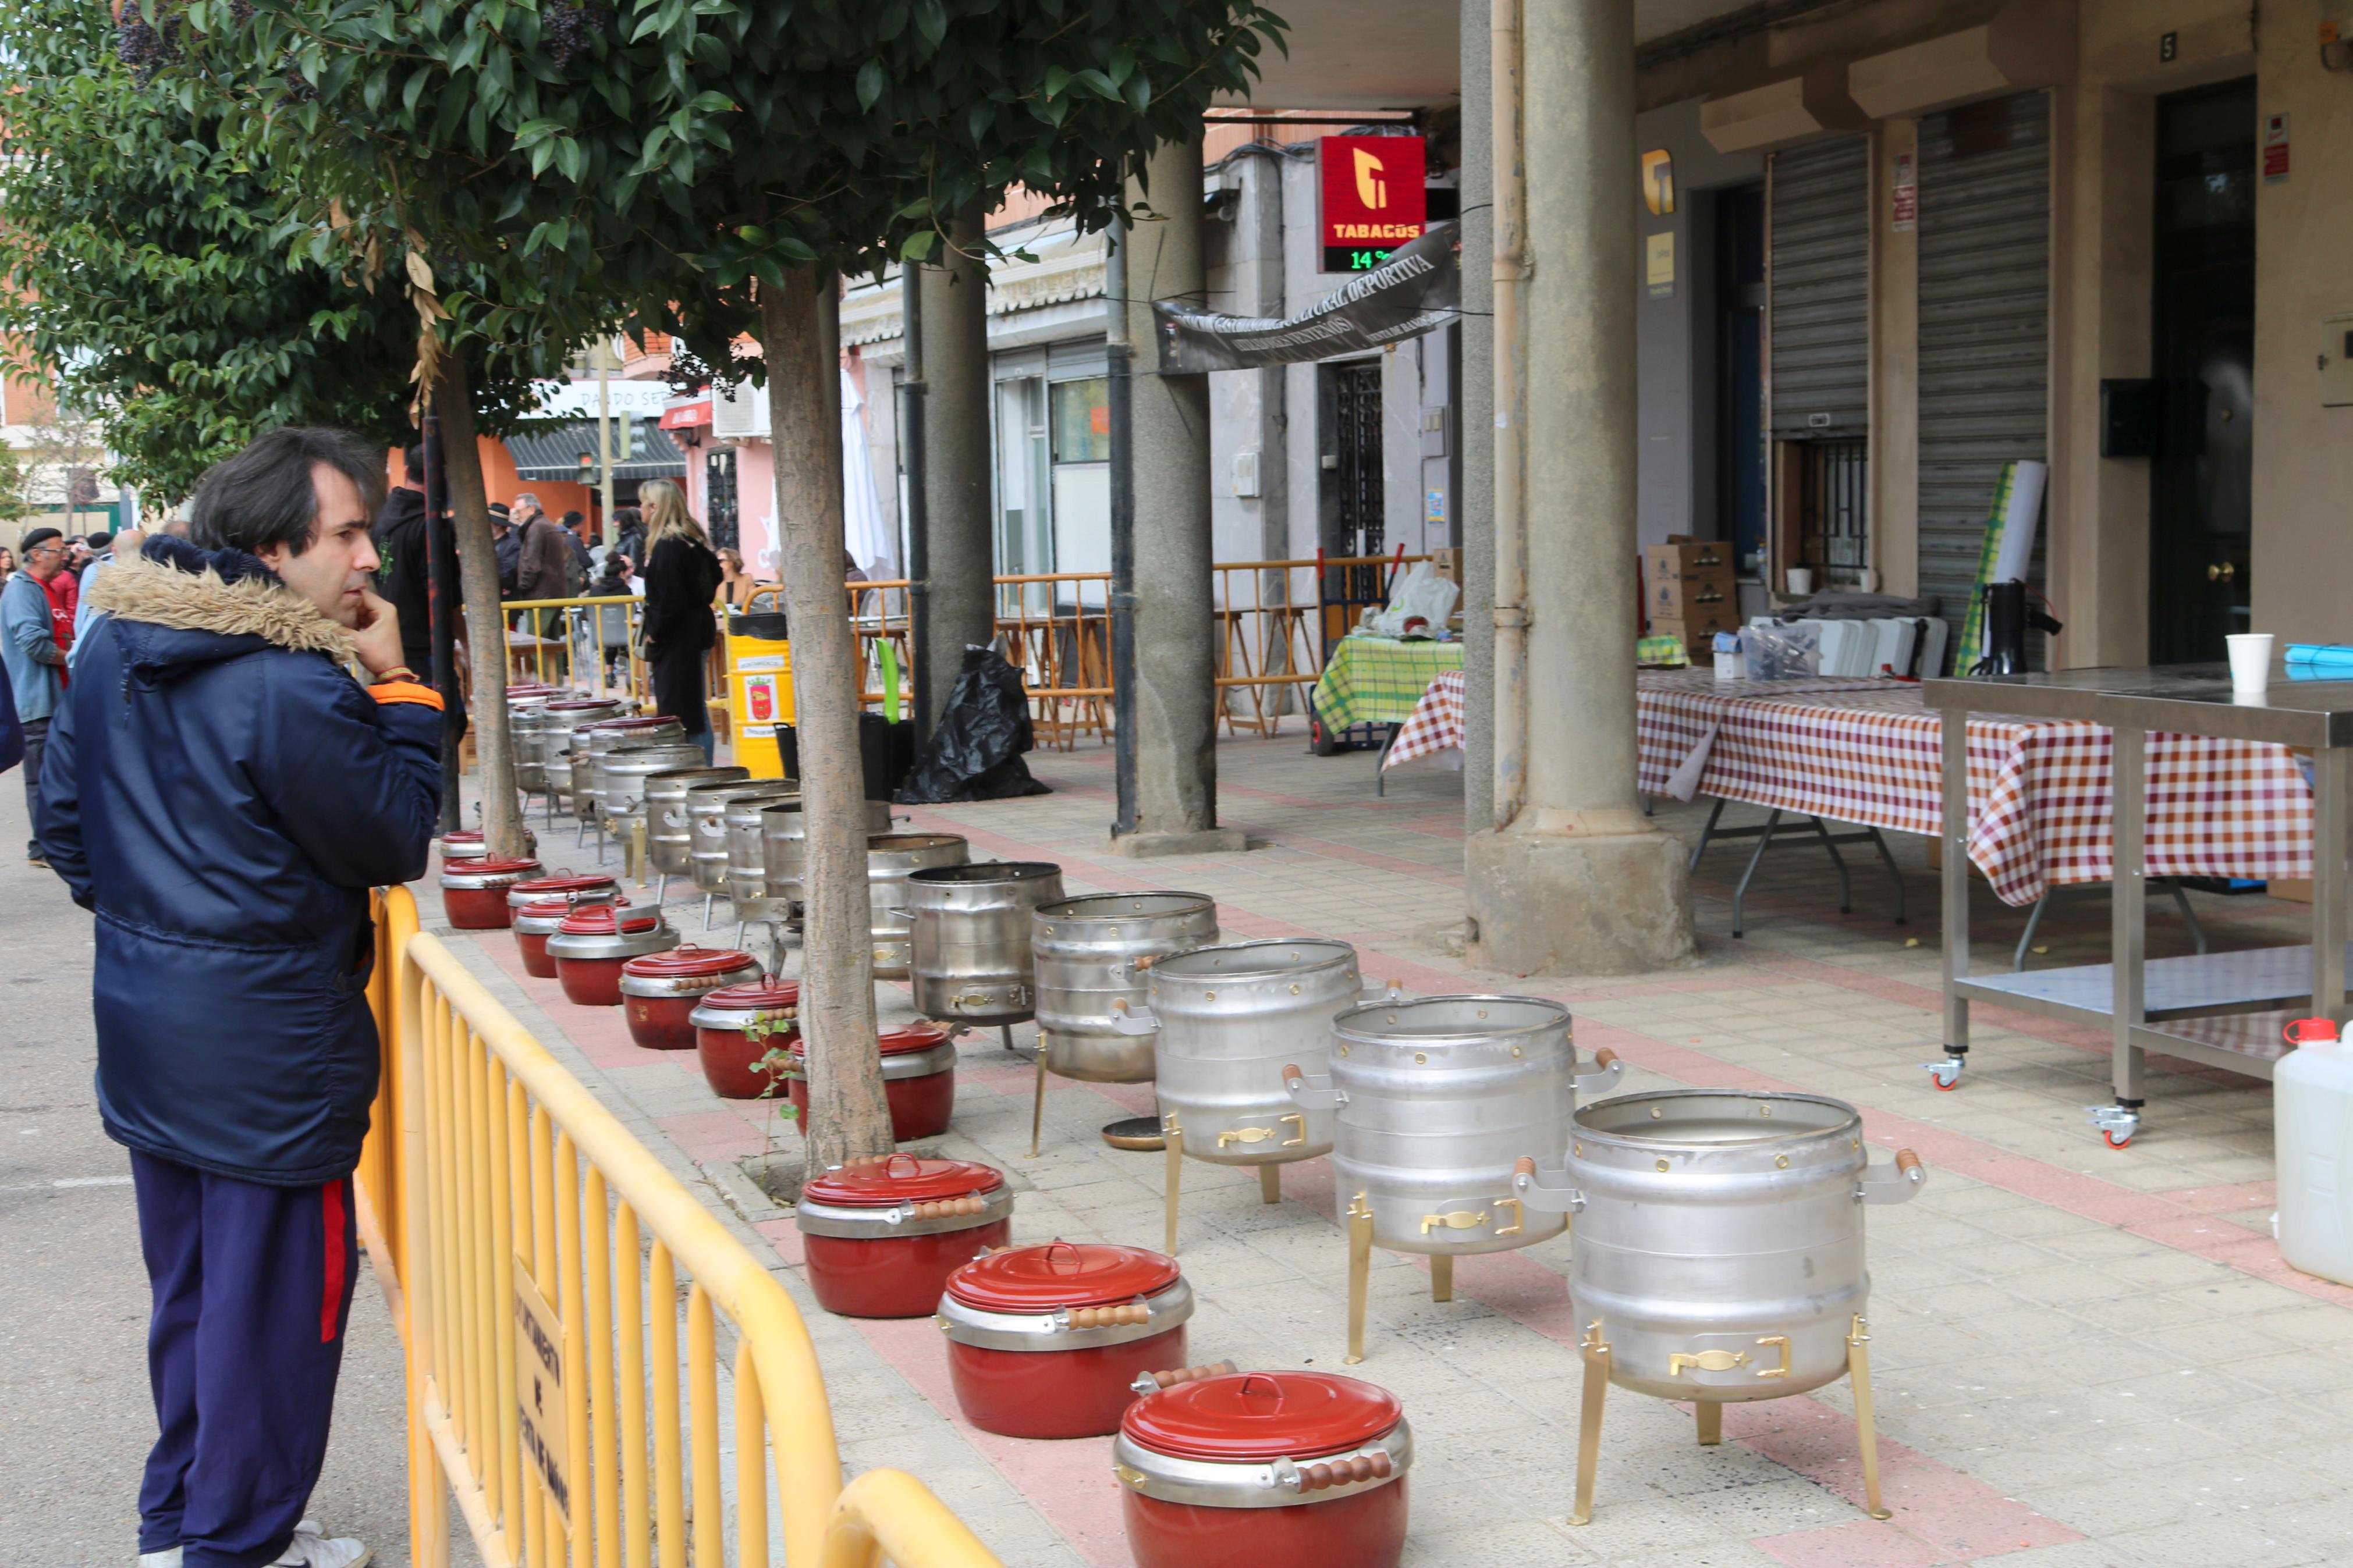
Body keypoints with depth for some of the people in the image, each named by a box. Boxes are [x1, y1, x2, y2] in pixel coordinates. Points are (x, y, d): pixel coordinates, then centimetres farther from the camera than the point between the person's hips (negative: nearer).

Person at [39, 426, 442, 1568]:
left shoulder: (116, 647, 3)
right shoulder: (294, 690, -23)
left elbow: (62, 810, 13)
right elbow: (394, 844, -13)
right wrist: (400, 691, -9)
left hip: (142, 1021, 9)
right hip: (267, 1044, -9)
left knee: (190, 1289, 22)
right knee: (274, 1301, 6)